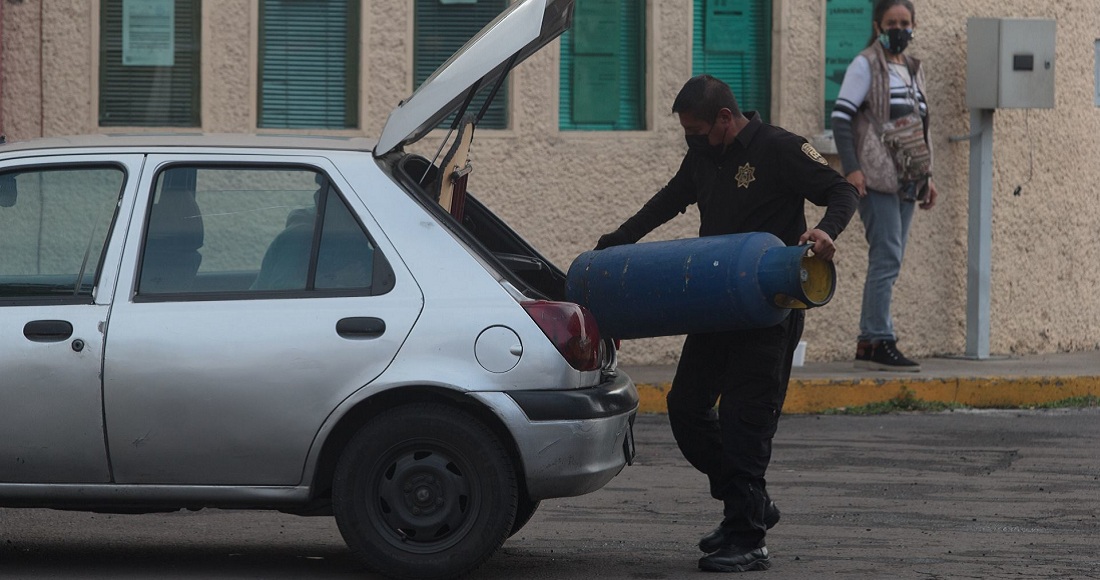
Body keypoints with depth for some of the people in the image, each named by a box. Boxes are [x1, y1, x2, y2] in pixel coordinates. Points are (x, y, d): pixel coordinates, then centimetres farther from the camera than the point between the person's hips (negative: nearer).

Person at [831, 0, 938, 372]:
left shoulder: (912, 70, 19)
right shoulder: (866, 65, -4)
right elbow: (841, 116, -9)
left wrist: (925, 176, 20)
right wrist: (851, 169, -18)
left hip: (905, 181, 8)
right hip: (876, 176, -8)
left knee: (890, 261, 6)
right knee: (887, 257, -13)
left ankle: (868, 343, 9)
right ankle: (878, 341, -13)